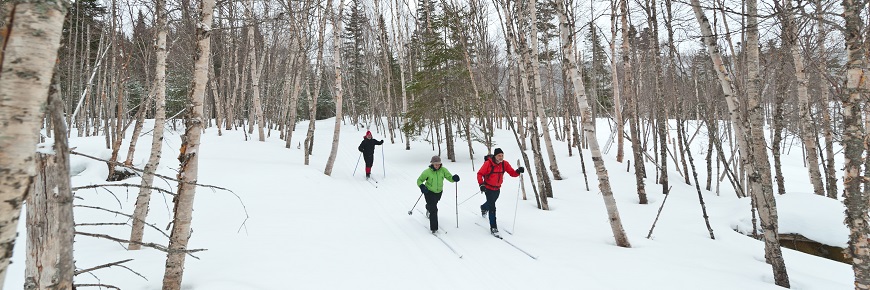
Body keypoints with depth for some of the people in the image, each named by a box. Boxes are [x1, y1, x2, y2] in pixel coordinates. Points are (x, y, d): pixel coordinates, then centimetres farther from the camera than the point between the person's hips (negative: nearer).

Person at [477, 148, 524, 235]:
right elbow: (480, 174, -18)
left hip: (497, 189, 5)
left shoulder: (505, 164, -11)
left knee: (491, 202, 30)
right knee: (492, 207, -13)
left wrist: (518, 171, -31)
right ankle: (493, 227, -7)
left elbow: (512, 173, -10)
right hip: (488, 188, -5)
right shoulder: (488, 163, -23)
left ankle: (483, 208, 65)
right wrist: (481, 184, -31)